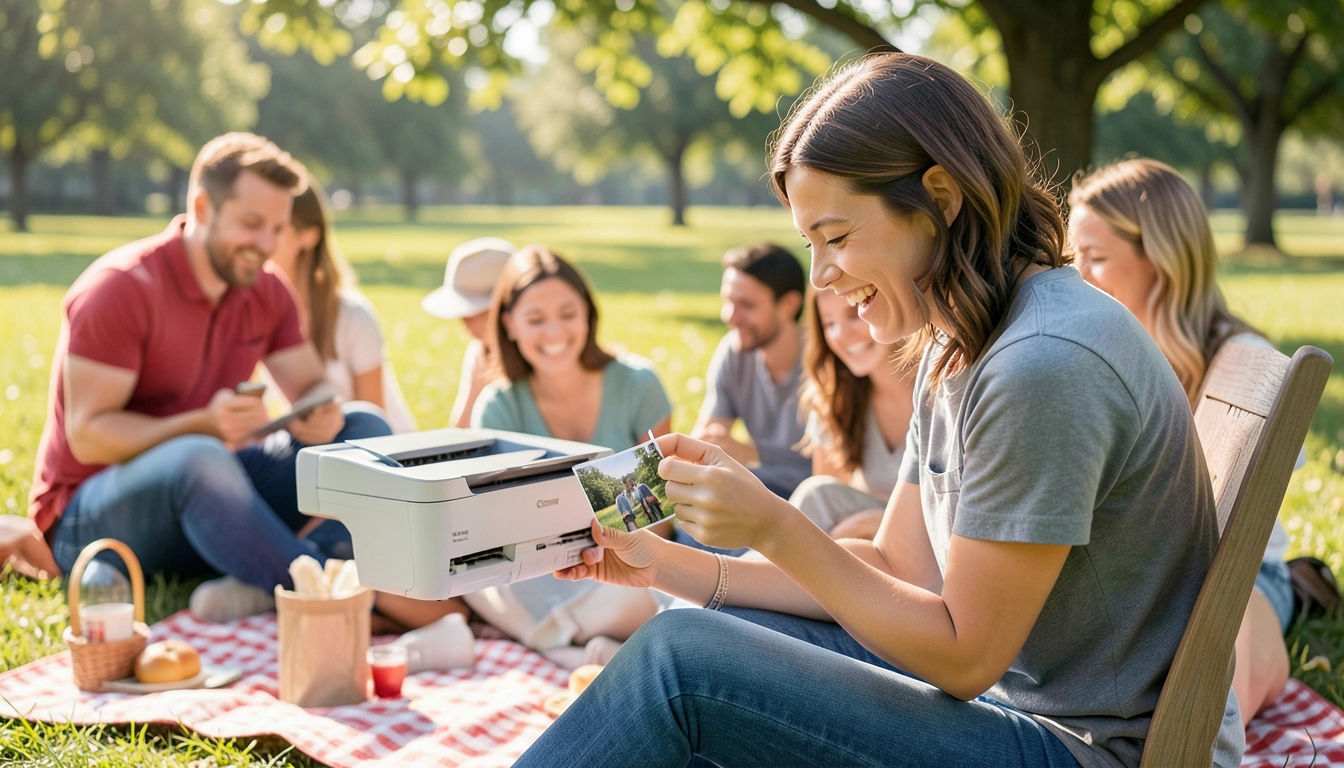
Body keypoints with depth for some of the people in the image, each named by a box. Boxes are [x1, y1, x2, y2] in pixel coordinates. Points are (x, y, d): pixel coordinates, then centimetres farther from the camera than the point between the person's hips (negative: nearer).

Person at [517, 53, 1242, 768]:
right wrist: (667, 565, 1)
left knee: (681, 660, -16)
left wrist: (775, 528, -19)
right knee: (694, 631, 8)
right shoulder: (957, 348, 6)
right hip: (1013, 688, 9)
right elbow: (897, 569, 7)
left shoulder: (1045, 364, -25)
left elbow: (964, 657, -19)